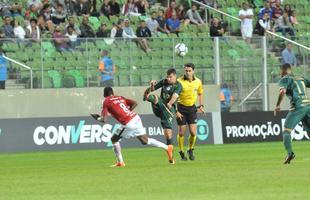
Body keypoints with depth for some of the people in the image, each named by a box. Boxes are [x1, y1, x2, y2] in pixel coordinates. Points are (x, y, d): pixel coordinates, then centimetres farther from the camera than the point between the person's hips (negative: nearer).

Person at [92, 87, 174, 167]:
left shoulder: (106, 102, 1)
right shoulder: (120, 98, 18)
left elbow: (104, 119, -5)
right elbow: (134, 103, 14)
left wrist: (99, 118, 15)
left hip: (128, 124, -6)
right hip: (136, 118, 6)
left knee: (114, 139, 13)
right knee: (145, 140, 21)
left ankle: (120, 162, 12)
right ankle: (167, 148, 15)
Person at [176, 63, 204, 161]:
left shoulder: (198, 81, -1)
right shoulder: (179, 82, -14)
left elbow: (200, 93, 19)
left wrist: (201, 105, 9)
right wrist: (176, 111, -18)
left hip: (192, 108, 3)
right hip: (181, 108, -3)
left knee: (193, 133, -5)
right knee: (181, 133, -1)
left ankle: (190, 150, 19)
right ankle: (181, 153, 17)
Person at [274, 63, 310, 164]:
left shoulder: (284, 79, 6)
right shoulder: (301, 78, 24)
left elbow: (282, 91, -12)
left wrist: (277, 106, -7)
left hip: (298, 107, -6)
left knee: (286, 130, -3)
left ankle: (290, 153, -21)